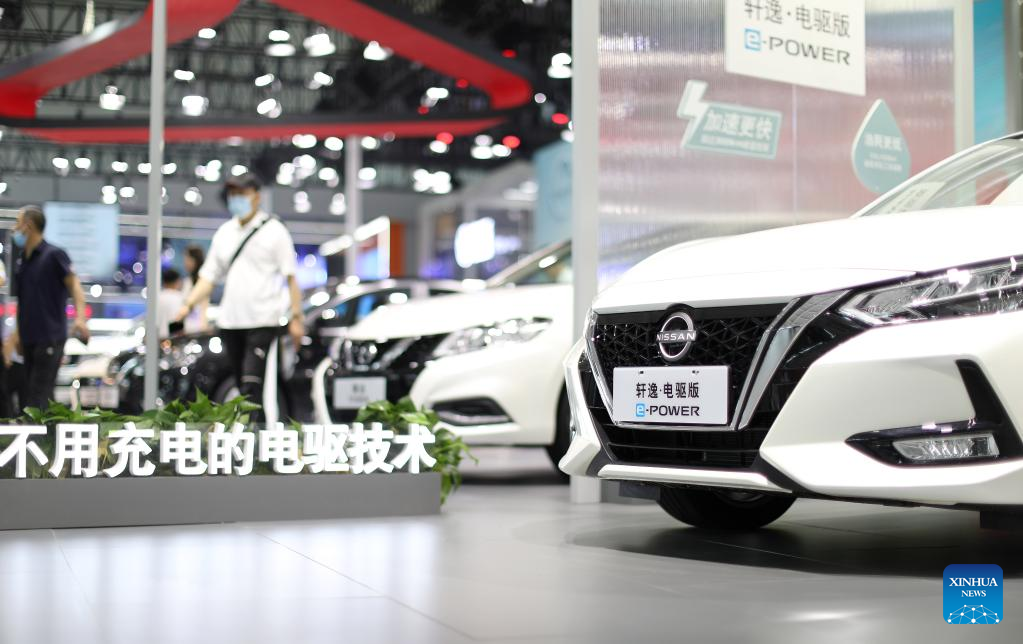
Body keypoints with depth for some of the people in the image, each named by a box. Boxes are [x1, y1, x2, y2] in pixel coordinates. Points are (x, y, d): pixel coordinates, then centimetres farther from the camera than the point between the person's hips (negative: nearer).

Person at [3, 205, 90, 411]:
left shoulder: (53, 255, -6)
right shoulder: (22, 261, 16)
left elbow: (74, 284, -15)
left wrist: (80, 317, -30)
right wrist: (15, 336, 20)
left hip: (50, 339, -8)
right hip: (29, 339, 8)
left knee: (38, 400, -10)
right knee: (30, 394, 10)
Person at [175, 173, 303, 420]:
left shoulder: (274, 230, 0)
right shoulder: (224, 233, 15)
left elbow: (291, 277, -3)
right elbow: (209, 276, 15)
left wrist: (296, 317, -10)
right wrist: (189, 304, -1)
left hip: (263, 321, -6)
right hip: (230, 322, 6)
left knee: (251, 385, -15)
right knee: (242, 385, 9)